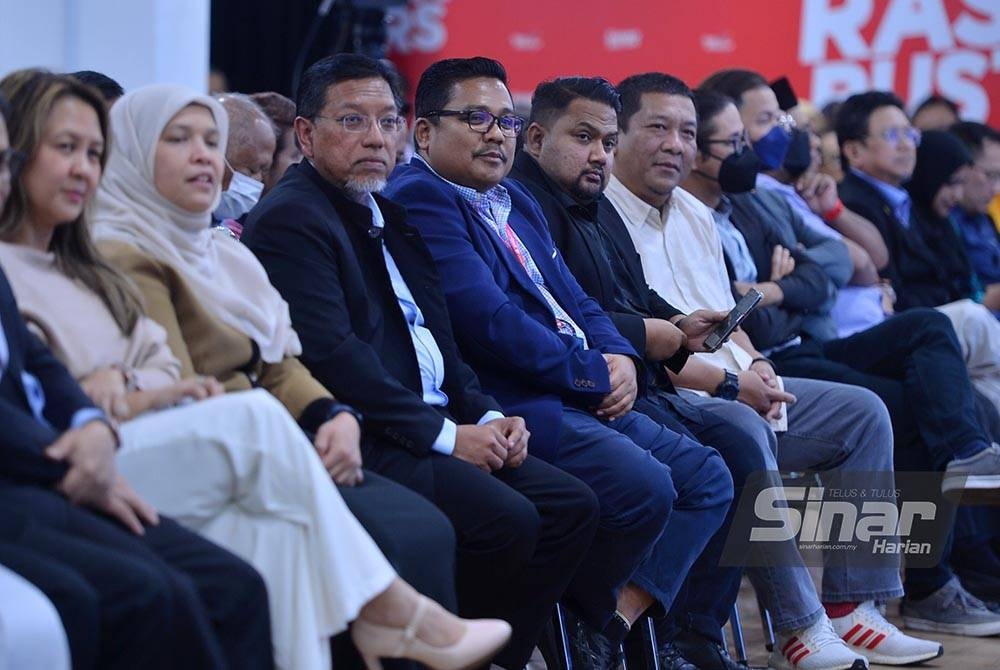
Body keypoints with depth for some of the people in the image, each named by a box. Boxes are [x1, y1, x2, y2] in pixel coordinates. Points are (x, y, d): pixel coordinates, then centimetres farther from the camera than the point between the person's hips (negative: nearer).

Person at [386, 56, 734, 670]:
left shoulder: (516, 202, 23)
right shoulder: (419, 198, -9)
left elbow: (575, 300, 21)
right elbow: (488, 320, -19)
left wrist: (620, 359, -2)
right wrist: (594, 371, -11)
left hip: (588, 394, 11)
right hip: (509, 402, -11)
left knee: (708, 479, 4)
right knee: (644, 485, -27)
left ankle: (619, 620, -4)